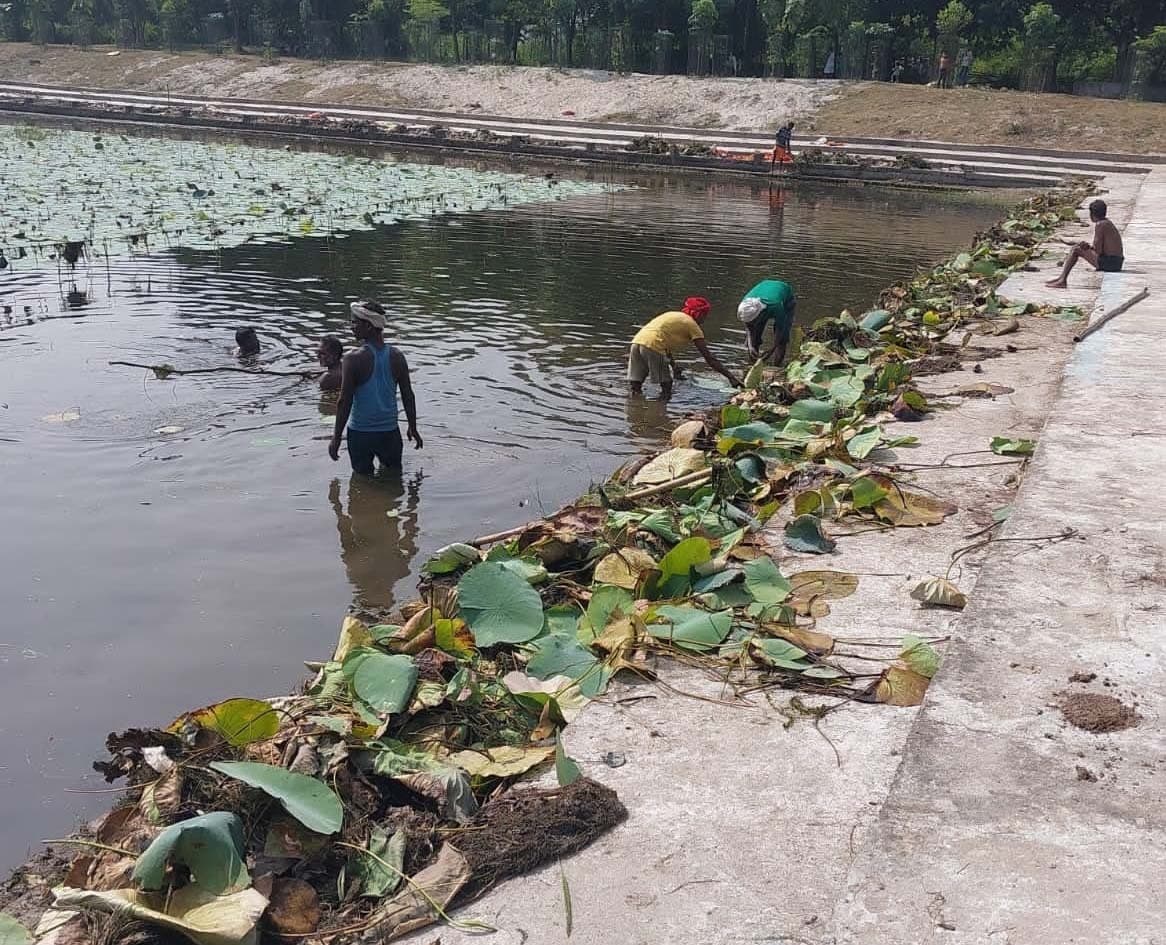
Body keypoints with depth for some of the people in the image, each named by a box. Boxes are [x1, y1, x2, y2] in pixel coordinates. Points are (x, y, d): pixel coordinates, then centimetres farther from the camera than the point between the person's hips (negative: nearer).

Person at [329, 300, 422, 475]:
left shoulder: (353, 359, -16)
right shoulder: (396, 356, -3)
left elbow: (345, 402, -14)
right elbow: (408, 396, 3)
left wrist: (336, 437, -5)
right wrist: (413, 428, 16)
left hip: (360, 433, -3)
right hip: (390, 431, 3)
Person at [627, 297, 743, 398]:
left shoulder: (673, 315, 29)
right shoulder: (692, 324, 8)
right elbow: (709, 358, 5)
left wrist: (674, 368, 40)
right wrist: (731, 377, 7)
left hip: (636, 341, 7)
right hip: (652, 346, -7)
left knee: (635, 390, 9)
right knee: (666, 386, 5)